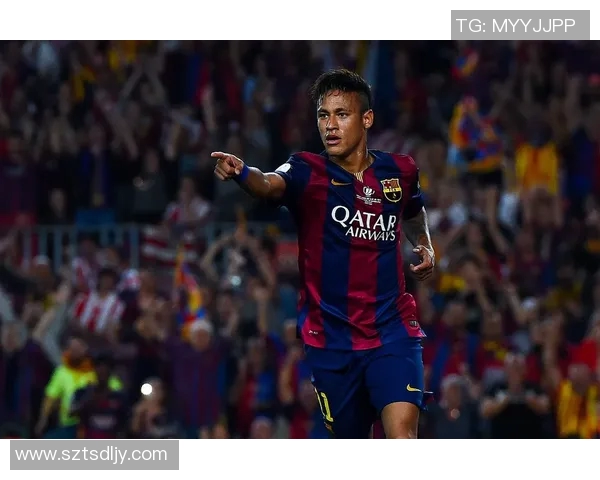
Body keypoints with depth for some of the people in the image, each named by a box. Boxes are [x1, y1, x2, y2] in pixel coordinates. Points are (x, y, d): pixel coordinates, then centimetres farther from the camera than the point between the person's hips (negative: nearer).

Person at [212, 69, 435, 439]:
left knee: (402, 436, -19)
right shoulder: (308, 172, -7)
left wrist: (424, 245, 9)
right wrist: (241, 173, -53)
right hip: (330, 337, 0)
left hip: (392, 332, 0)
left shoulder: (400, 171, 3)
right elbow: (270, 184, -32)